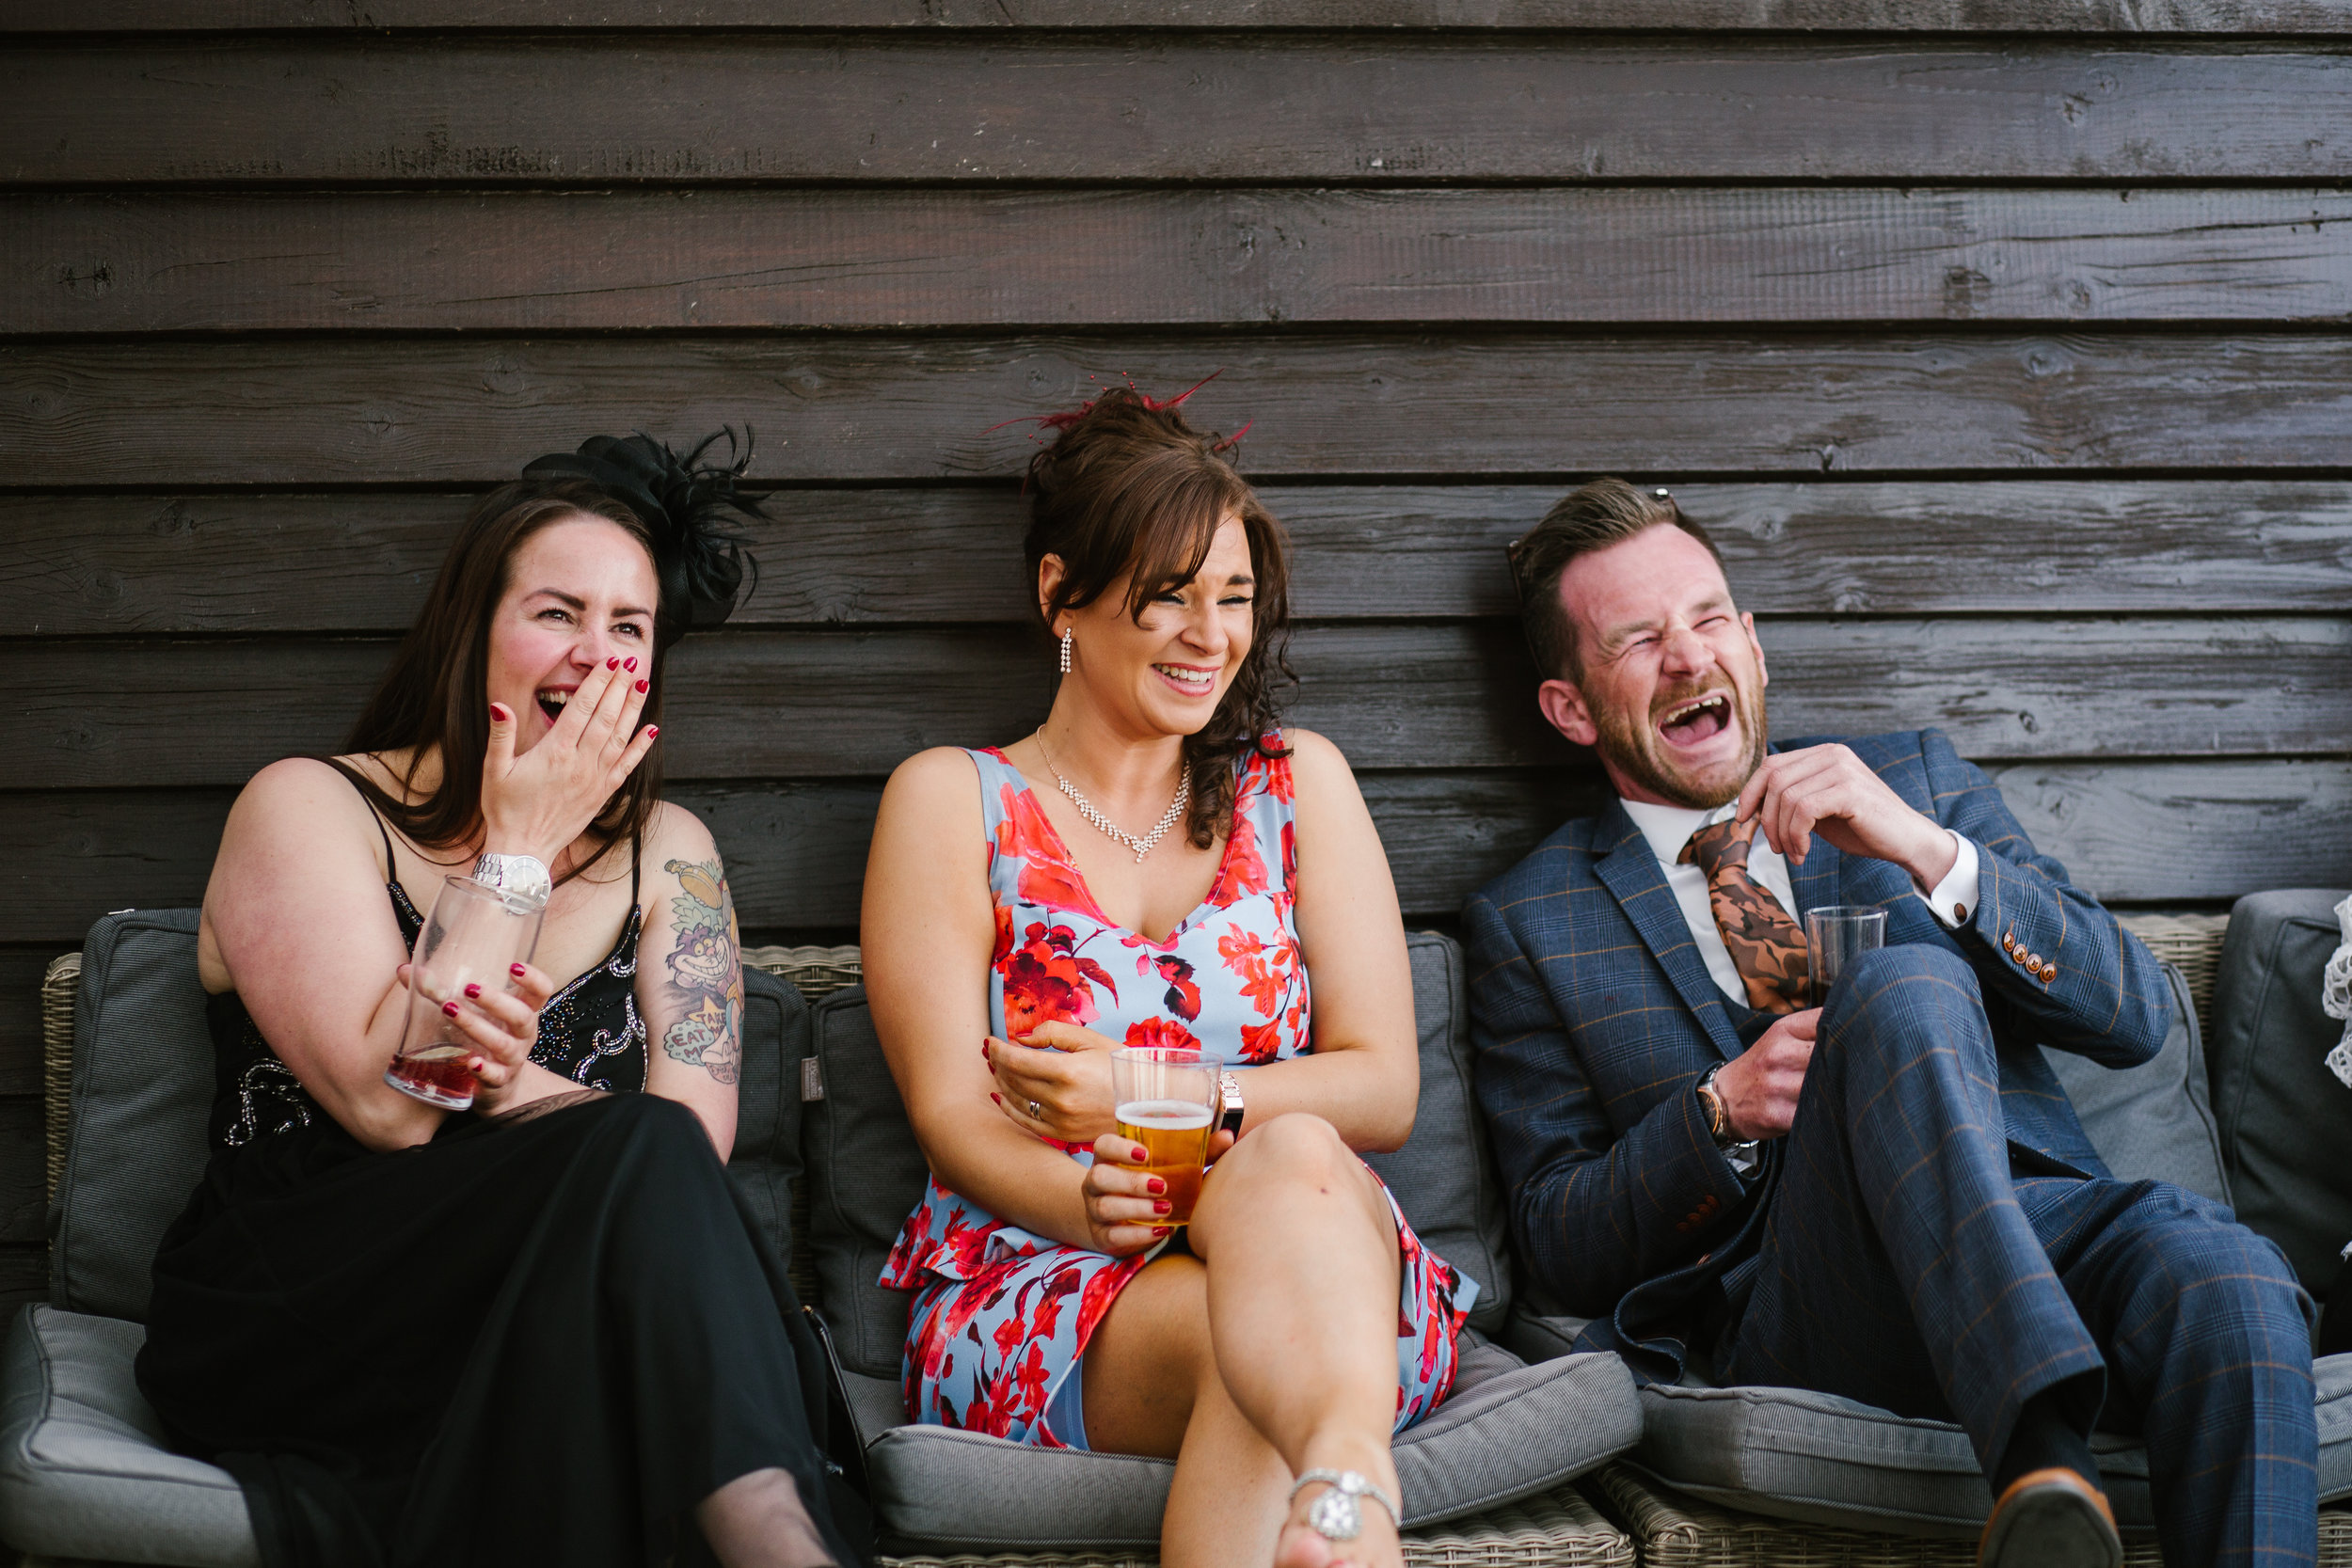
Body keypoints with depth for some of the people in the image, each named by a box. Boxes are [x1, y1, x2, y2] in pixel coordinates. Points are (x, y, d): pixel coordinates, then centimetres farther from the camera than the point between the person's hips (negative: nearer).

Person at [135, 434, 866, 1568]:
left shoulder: (665, 852, 13)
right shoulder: (306, 809, 1)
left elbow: (700, 1133, -2)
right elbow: (389, 1105, -14)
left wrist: (518, 1083, -22)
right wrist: (520, 849, -9)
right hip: (281, 1330, -3)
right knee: (637, 1159, -30)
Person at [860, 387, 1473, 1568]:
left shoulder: (1298, 784, 17)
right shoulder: (949, 799, 12)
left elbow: (1384, 1090, 8)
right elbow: (951, 1112, 1)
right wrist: (1093, 1202, -21)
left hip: (1317, 1252, 1)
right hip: (1030, 1285, 0)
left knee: (1291, 1158, -37)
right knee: (1247, 1336, -37)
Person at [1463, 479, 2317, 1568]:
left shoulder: (1914, 783, 18)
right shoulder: (1528, 923, 13)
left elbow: (2136, 1016, 7)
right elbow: (1557, 1246, 9)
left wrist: (1929, 851, -8)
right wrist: (1723, 1110, -10)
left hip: (2032, 1226, 3)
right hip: (1783, 1296, -2)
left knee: (2221, 1275, -34)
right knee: (1907, 987, -32)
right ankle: (2042, 1458, -46)